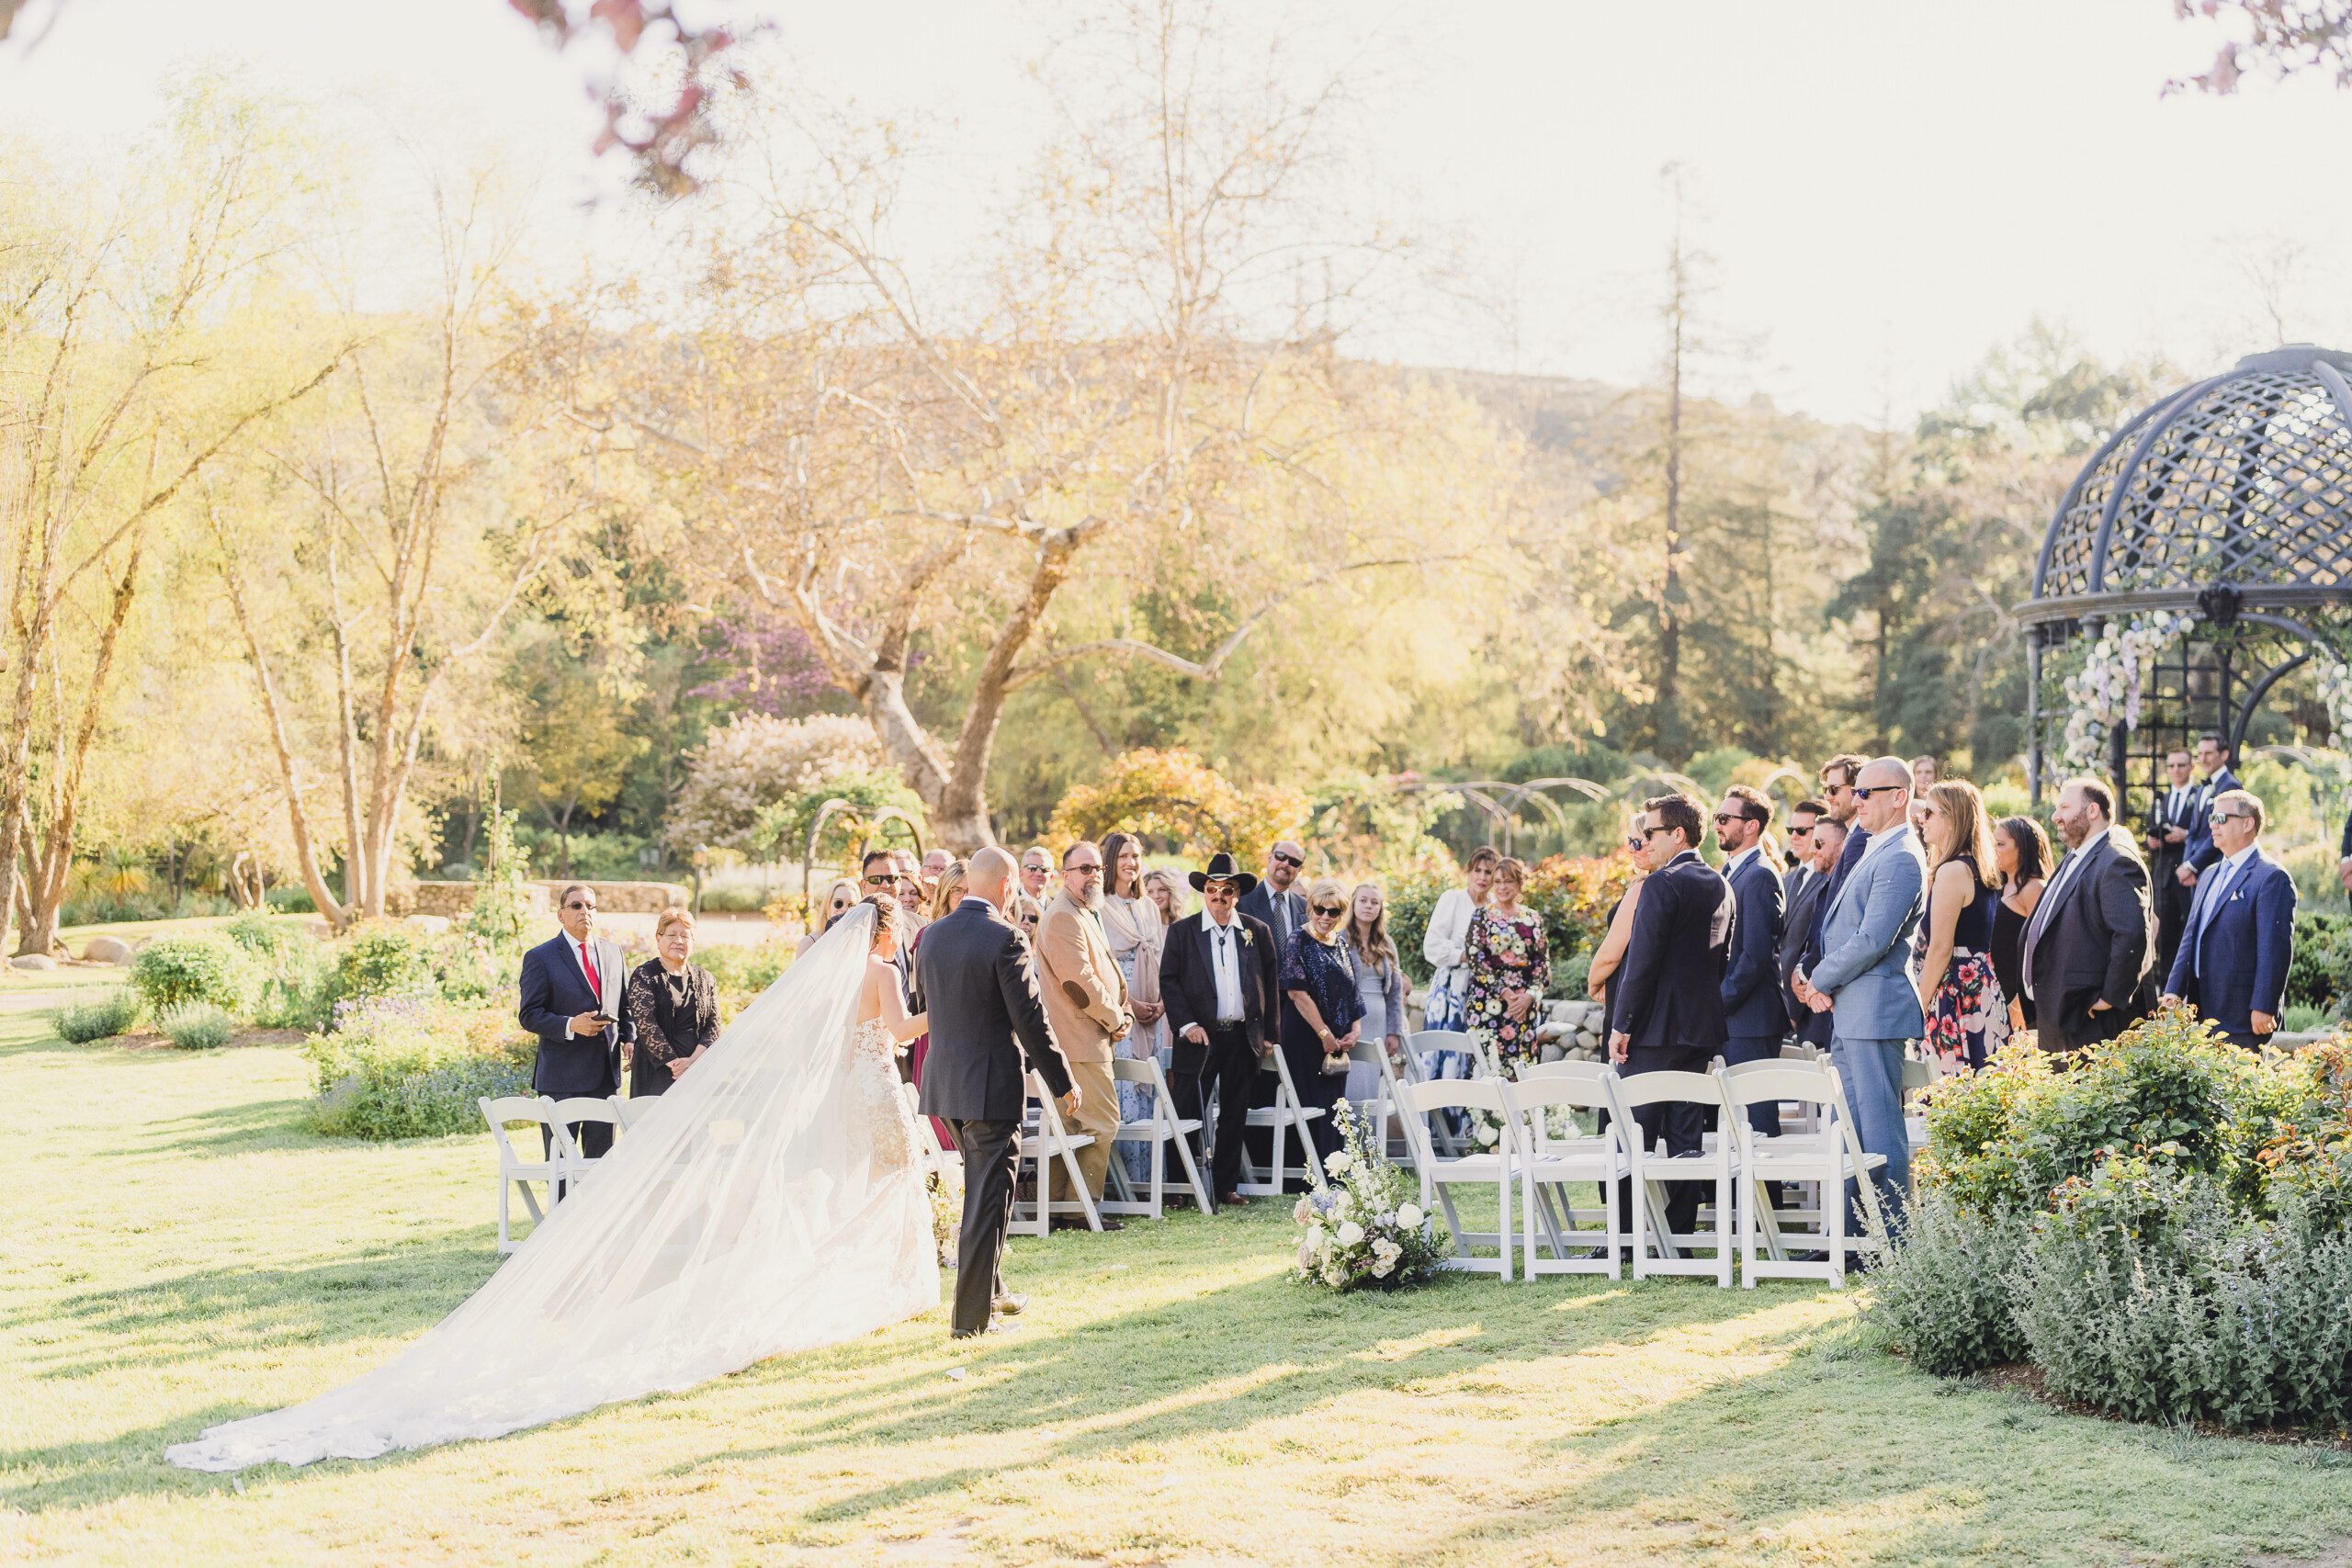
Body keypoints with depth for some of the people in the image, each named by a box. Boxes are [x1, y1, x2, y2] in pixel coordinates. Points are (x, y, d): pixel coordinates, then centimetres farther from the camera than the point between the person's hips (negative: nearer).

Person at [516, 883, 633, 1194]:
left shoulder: (613, 952, 12)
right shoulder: (540, 958, -4)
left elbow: (626, 1004, 20)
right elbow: (529, 1015, -7)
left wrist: (630, 1039, 3)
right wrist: (570, 1026, -22)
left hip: (605, 1073, 5)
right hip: (562, 1076, -5)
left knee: (602, 1157, 9)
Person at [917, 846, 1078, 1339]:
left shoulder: (932, 935, 4)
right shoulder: (1004, 938, -17)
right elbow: (1030, 1019, -16)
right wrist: (1063, 1084, -7)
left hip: (944, 1080, 7)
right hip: (992, 1084, -7)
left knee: (980, 1192, 24)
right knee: (987, 1200, 0)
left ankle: (990, 1290, 36)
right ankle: (971, 1316, 2)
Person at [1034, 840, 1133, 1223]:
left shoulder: (1087, 914, 21)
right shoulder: (1064, 917, -14)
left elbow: (1107, 972, 24)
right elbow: (1078, 980, -21)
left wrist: (1124, 1013, 8)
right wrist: (1115, 1019, -11)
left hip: (1092, 1037, 11)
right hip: (1081, 1041, -11)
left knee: (1070, 1126, 12)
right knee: (1102, 1123, -9)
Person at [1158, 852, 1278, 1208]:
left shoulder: (1257, 932, 8)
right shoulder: (1182, 931, 2)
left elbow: (1270, 985, 11)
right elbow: (1168, 981, -2)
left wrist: (1268, 1033, 7)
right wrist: (1186, 1025, -12)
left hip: (1243, 1038, 3)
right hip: (1199, 1036, -3)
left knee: (1234, 1116, 8)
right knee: (1188, 1114, -3)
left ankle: (1226, 1186, 17)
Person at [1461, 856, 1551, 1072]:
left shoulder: (1533, 919, 13)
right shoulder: (1482, 917, 4)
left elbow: (1544, 963, 9)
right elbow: (1476, 961, -4)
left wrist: (1530, 995, -7)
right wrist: (1505, 993, -12)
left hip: (1526, 1004, 3)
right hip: (1489, 1003, -3)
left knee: (1521, 1067, 0)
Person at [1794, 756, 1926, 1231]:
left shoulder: (1901, 858, -15)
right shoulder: (1874, 852, 18)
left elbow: (1873, 939, -21)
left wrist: (1820, 980, -9)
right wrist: (1820, 983, 6)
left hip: (1876, 1010, -11)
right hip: (1848, 1013, 11)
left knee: (1880, 1128, -6)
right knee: (1849, 1129, 13)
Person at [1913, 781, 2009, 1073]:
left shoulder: (1952, 871, -14)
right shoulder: (1983, 870, 15)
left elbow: (1940, 949, -15)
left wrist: (1918, 1011, -10)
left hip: (1957, 994, -10)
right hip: (1986, 991, 10)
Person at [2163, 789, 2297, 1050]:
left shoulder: (2272, 878, -9)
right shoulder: (2209, 876, 19)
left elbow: (2276, 947, -14)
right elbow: (2191, 938, 19)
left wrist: (2263, 1008, -18)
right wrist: (2174, 990, 8)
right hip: (2202, 1014, 8)